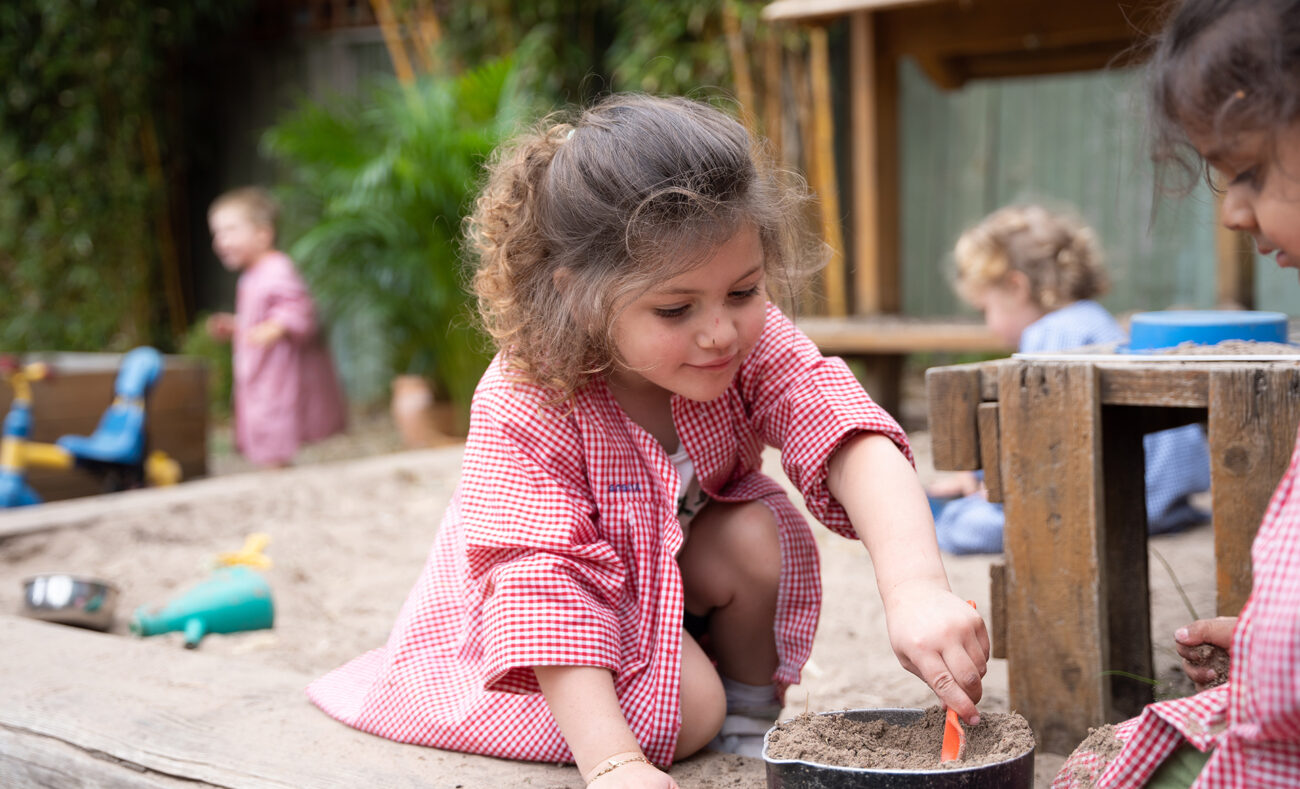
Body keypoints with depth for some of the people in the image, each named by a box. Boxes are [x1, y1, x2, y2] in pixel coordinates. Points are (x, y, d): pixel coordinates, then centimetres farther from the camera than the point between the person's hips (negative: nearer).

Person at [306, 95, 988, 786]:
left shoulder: (758, 348, -26)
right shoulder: (523, 411, -35)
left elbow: (856, 444, -41)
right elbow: (549, 584, -38)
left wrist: (916, 591, -60)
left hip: (683, 561, 4)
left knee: (763, 535, -26)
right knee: (683, 712, -27)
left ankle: (752, 721, -2)